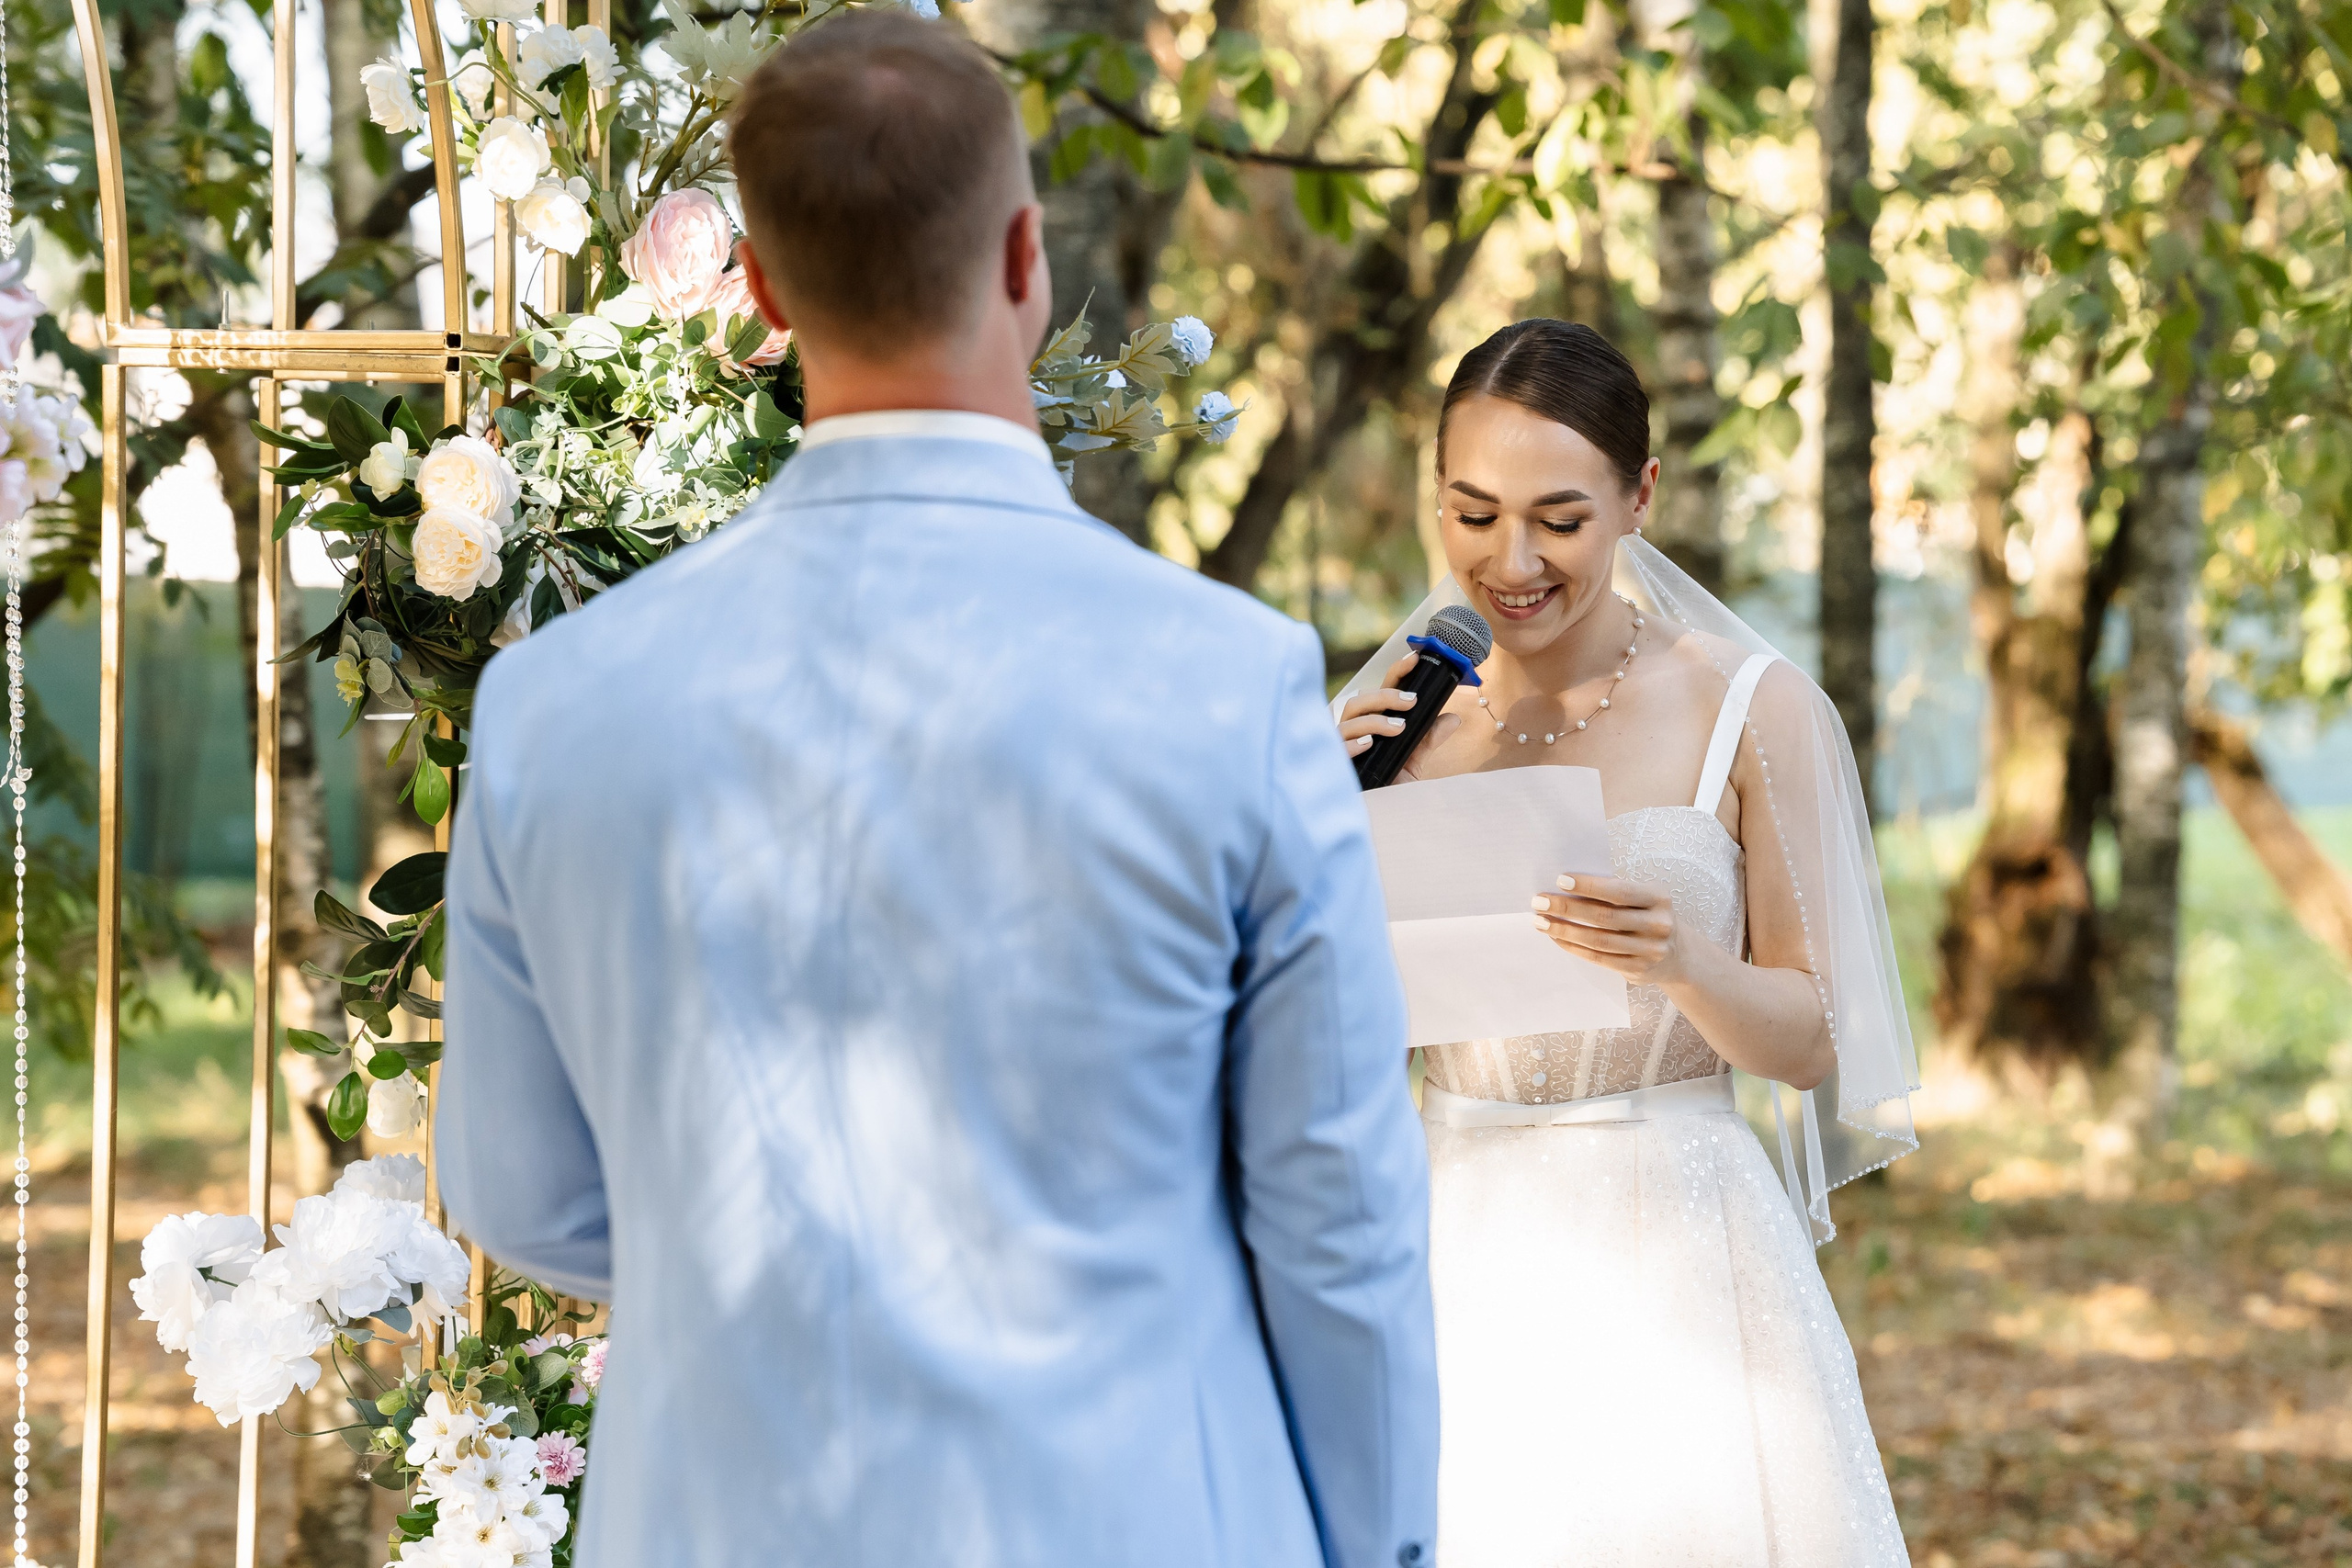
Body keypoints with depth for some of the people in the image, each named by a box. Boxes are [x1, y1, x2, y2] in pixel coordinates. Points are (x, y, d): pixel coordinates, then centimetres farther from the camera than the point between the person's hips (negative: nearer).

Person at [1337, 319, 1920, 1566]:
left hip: (1674, 1269, -2)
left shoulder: (1752, 712, -6)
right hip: (1460, 1255, 2)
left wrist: (1680, 965, -23)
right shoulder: (1405, 715, 3)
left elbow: (1813, 1042, -3)